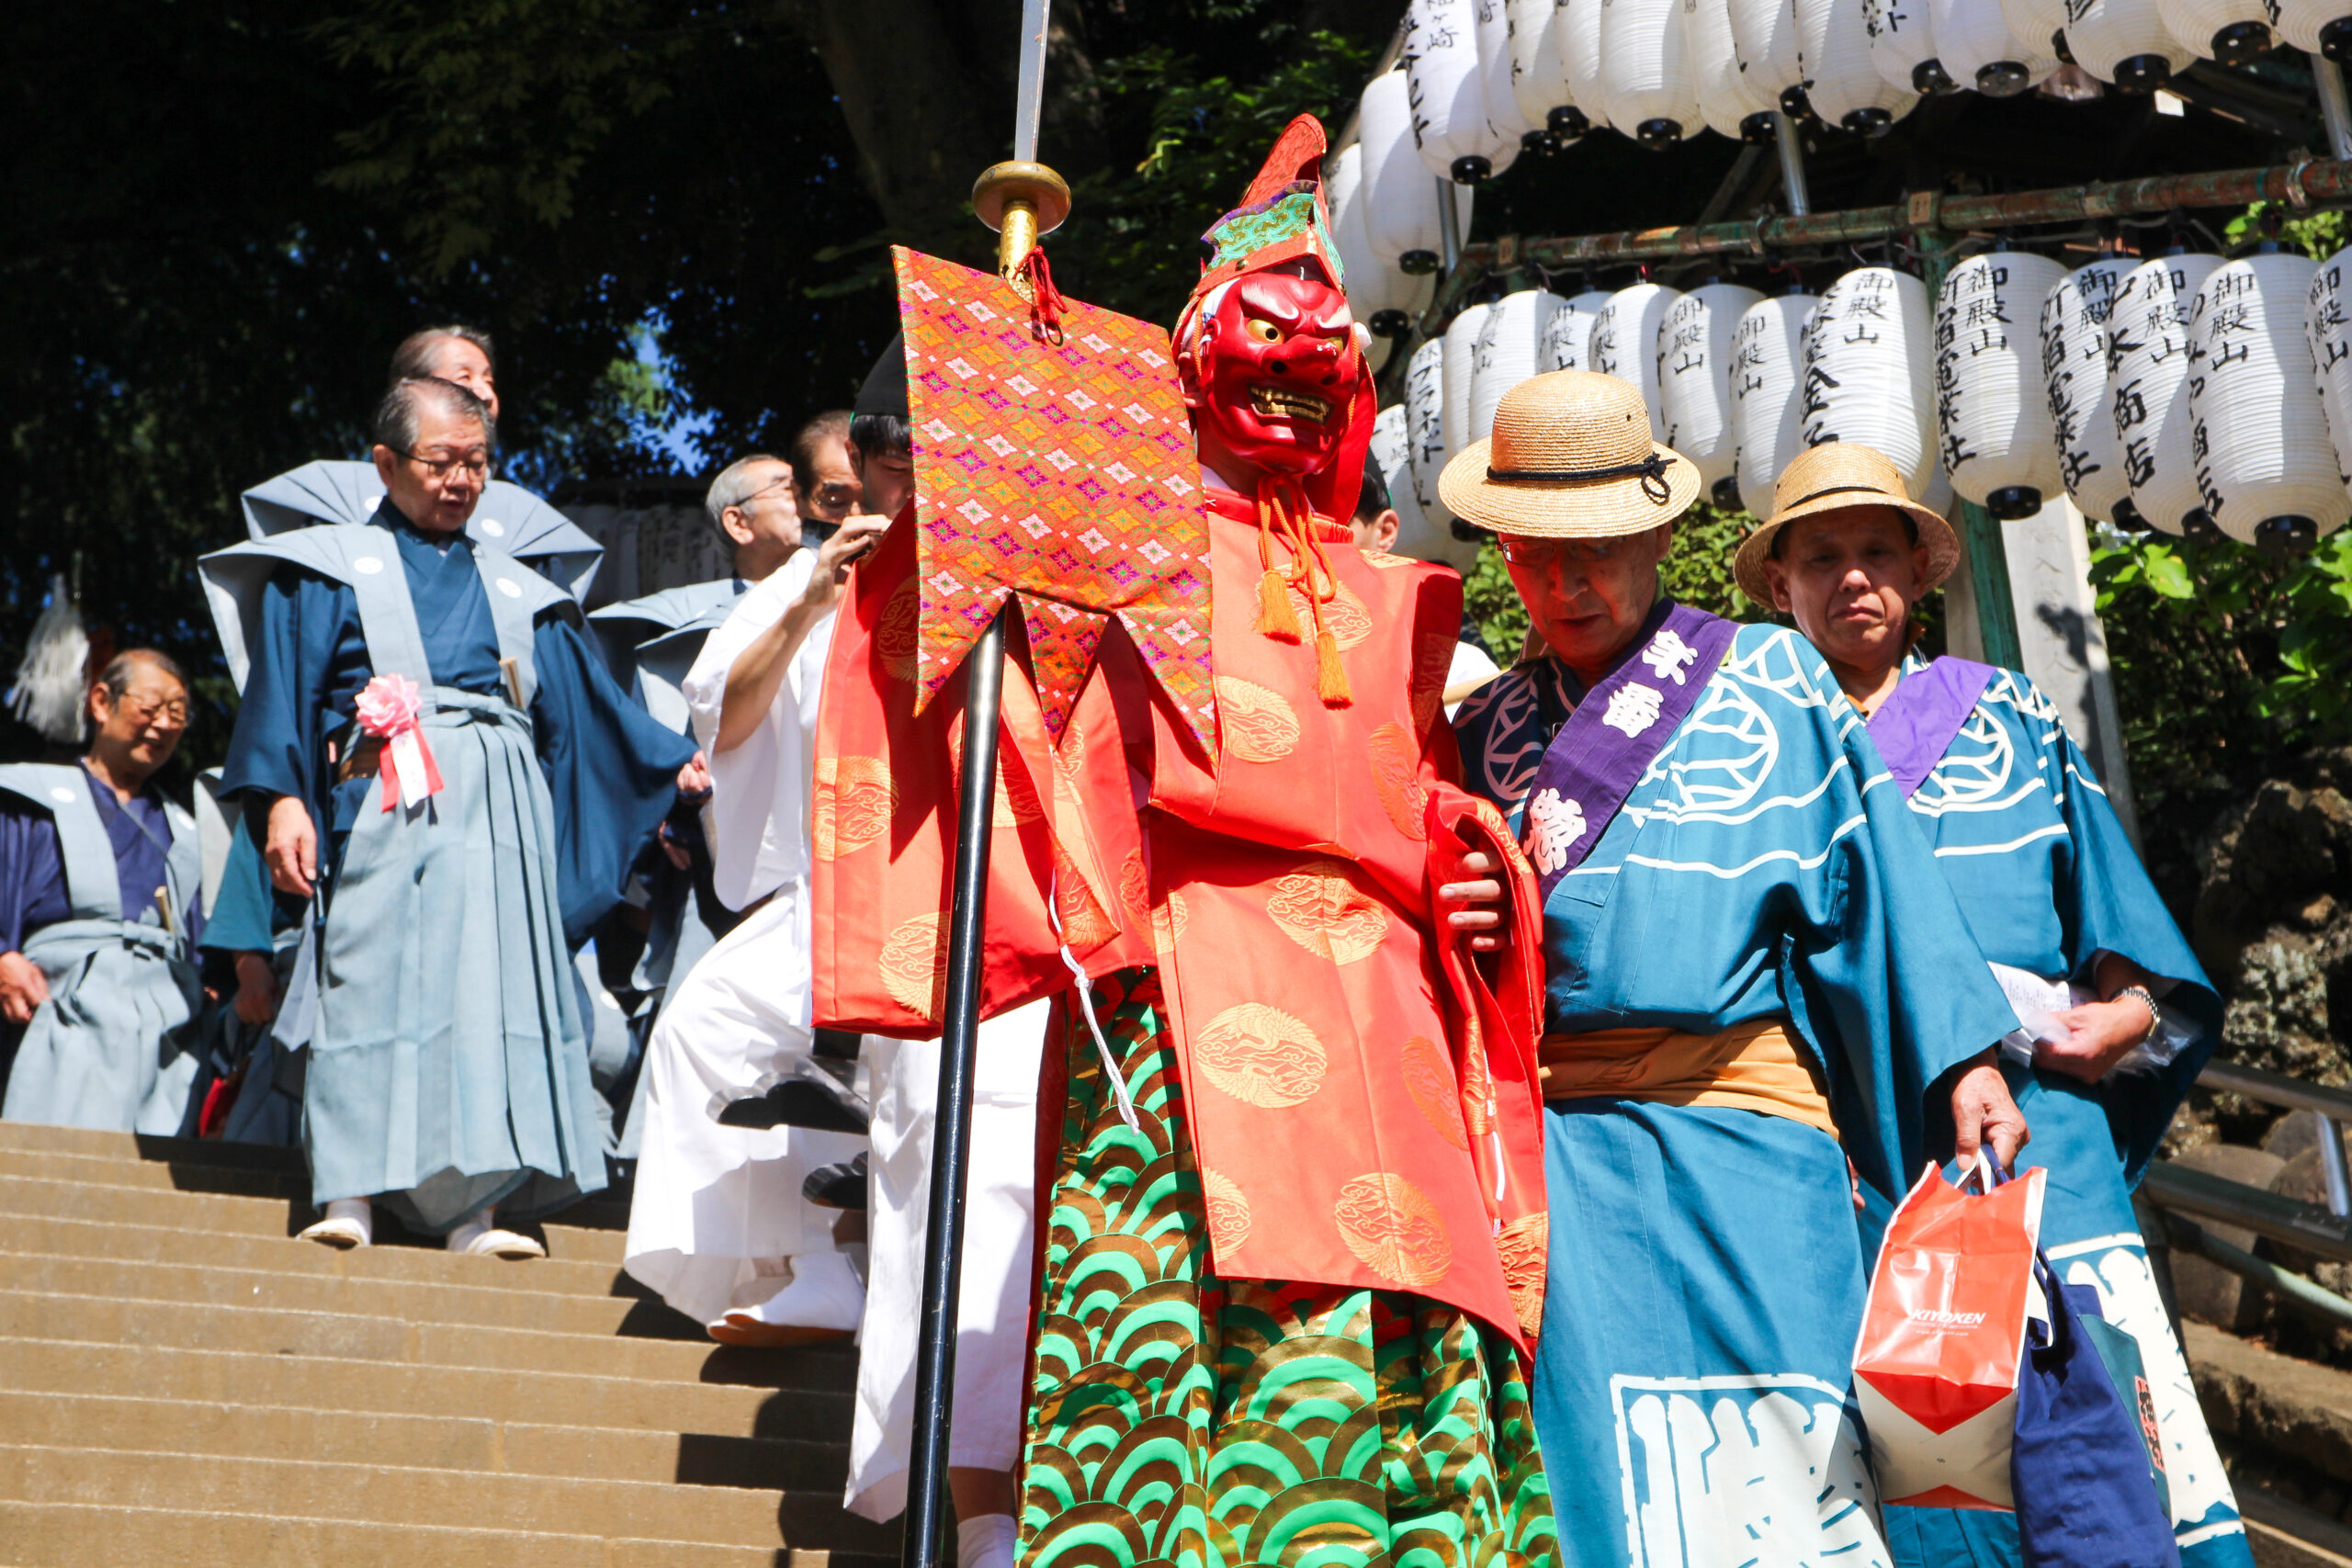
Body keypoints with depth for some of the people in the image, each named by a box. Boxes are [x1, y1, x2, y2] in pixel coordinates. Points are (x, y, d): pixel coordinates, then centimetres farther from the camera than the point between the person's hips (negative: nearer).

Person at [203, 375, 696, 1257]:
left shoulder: (516, 593, 24)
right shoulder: (332, 570, 13)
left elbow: (587, 705, 24)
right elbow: (282, 688, 4)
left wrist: (678, 764, 14)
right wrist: (282, 799, -10)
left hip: (502, 814, 3)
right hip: (386, 810, -3)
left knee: (494, 986, -6)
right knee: (373, 979, -11)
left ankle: (472, 1209, -8)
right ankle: (350, 1198, -9)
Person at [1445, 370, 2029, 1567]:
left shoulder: (1768, 681, 10)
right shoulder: (1484, 727, 16)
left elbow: (1875, 880, 5)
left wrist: (1964, 1063, -1)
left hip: (1735, 1121, -2)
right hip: (1552, 1141, 2)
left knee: (1774, 1455, -4)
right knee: (1588, 1456, -1)